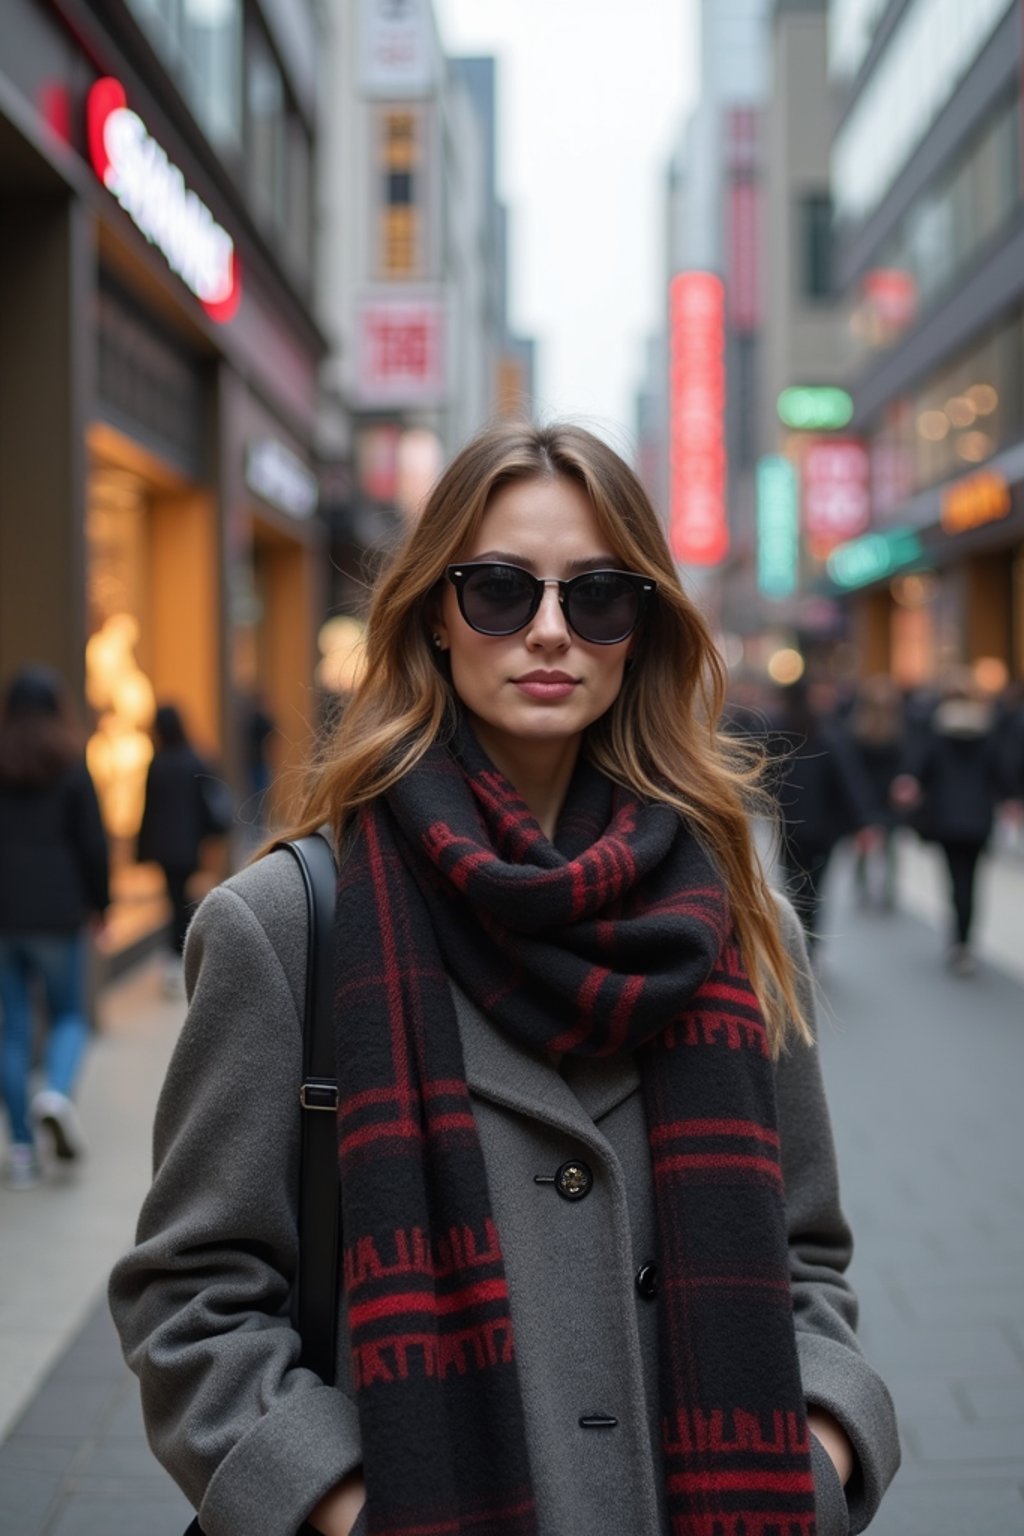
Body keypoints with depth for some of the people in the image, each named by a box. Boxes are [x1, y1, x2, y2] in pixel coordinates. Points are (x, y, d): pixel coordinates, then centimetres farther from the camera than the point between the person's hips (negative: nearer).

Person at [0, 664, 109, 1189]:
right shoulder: (71, 765, -5)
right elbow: (93, 841, -6)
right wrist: (100, 904, 6)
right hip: (57, 911, -2)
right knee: (68, 1016, 13)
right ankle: (57, 1092, -17)